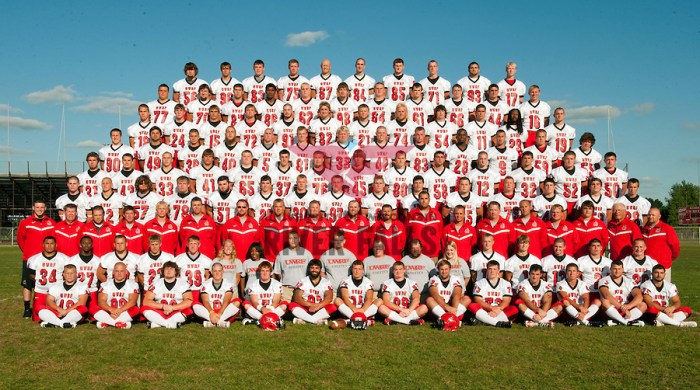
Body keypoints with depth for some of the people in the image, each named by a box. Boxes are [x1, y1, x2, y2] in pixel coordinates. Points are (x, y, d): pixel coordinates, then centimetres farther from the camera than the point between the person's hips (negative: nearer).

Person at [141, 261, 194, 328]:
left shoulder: (183, 283, 1)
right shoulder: (156, 283, 4)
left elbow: (189, 301, -11)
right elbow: (146, 301, -7)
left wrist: (172, 308, -23)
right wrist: (163, 306, -21)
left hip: (176, 312, -1)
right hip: (159, 312, 1)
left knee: (187, 310, -31)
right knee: (144, 308, -25)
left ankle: (156, 324, -28)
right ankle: (172, 324, -28)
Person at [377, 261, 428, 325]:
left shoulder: (412, 283, 9)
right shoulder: (387, 283, 7)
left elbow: (416, 299, -7)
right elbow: (386, 301, -7)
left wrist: (409, 310, -26)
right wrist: (401, 309, -21)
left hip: (409, 311, 1)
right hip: (393, 311, -1)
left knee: (424, 308, -25)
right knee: (382, 308, -31)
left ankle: (395, 320, -33)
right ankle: (410, 321, -33)